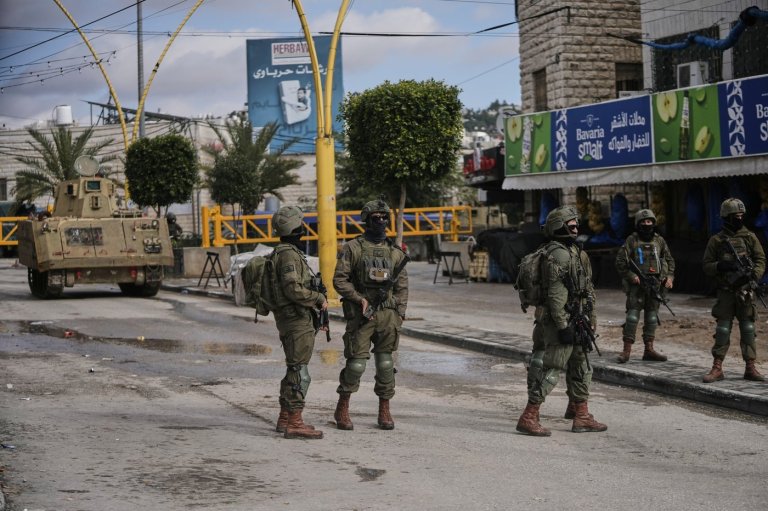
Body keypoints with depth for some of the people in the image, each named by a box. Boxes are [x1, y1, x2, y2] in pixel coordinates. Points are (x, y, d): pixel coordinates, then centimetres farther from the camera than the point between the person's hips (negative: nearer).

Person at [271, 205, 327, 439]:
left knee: (294, 371, 16)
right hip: (297, 321, -11)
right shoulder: (289, 254, -16)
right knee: (299, 374, -9)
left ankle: (285, 419, 23)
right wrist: (319, 299, -12)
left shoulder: (286, 252, 17)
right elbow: (294, 289, -25)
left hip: (294, 321, 11)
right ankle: (294, 424, -8)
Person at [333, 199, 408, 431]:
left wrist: (400, 316, 4)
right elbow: (339, 279, -4)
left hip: (388, 315, 3)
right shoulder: (352, 248, -1)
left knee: (386, 364, 5)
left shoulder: (395, 252, 10)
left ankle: (384, 411, 13)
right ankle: (342, 409, 11)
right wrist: (359, 299, -13)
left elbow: (402, 286, 12)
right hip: (360, 315, -3)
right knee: (356, 363, -5)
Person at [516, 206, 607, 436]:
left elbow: (586, 289, 21)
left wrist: (589, 319, 21)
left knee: (581, 369, 14)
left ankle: (581, 417, 21)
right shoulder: (558, 254, -17)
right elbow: (556, 294, -22)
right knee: (551, 369, -9)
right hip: (560, 321, -10)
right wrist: (563, 326, -24)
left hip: (573, 322, 10)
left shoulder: (573, 251, 16)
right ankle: (528, 419, -5)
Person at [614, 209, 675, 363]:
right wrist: (631, 276, -12)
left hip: (655, 285, 4)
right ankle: (627, 350, -7)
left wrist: (669, 277, 5)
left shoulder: (659, 240, 10)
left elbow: (669, 260, 19)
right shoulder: (632, 240, -2)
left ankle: (649, 350, 14)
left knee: (652, 317, 7)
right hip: (637, 285, -4)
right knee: (632, 316, -9)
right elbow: (620, 261, -3)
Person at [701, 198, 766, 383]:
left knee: (748, 329, 3)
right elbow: (707, 266, 3)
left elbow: (761, 260, 5)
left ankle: (750, 368, 8)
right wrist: (721, 266, -16)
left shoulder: (750, 237, 7)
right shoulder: (716, 240, 3)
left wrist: (754, 275, -13)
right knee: (722, 329, -1)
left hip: (745, 290, 1)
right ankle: (717, 368, 3)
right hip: (726, 291, -1)